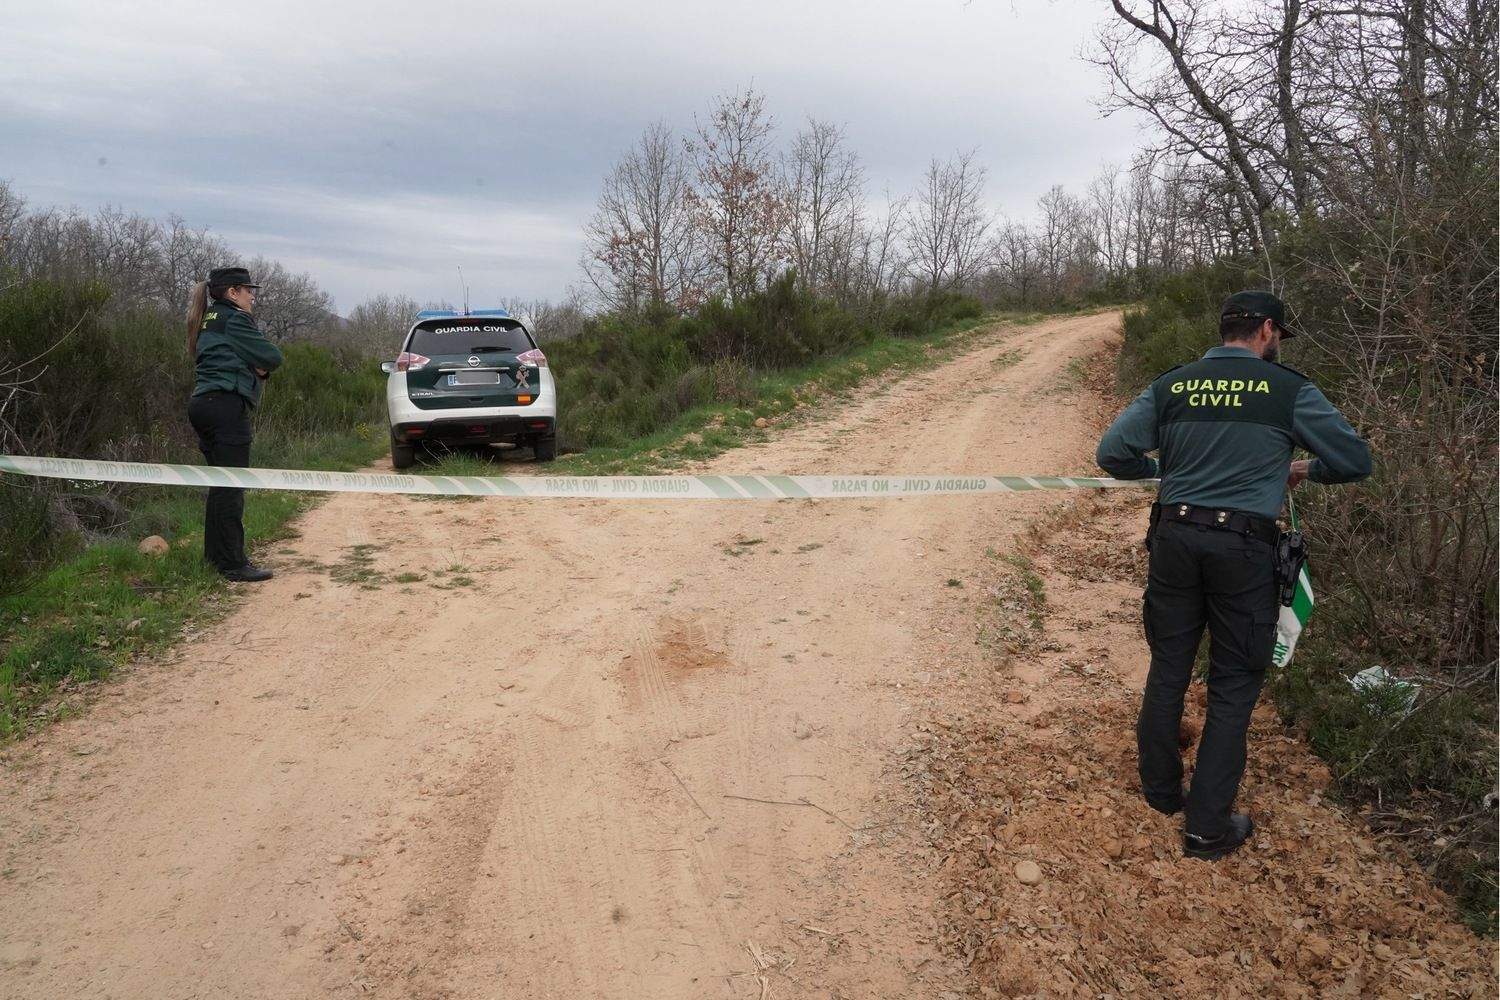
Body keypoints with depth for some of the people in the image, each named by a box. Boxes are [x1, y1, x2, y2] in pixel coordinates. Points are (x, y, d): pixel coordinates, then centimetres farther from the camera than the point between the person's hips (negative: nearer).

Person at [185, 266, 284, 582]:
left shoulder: (209, 321, 22)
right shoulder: (234, 320, -7)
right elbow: (272, 357, -10)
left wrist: (257, 368, 2)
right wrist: (260, 366, 10)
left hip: (203, 404, 10)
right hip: (226, 405, -10)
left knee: (220, 485, 15)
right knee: (232, 487, -10)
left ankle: (215, 554, 22)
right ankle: (233, 564, -11)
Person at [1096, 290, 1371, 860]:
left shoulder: (1170, 386, 6)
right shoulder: (1289, 390, -2)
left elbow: (1112, 454, 1)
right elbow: (1356, 462, 3)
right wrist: (1306, 469, 22)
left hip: (1174, 539, 3)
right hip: (1244, 550, -3)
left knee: (1167, 670, 16)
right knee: (1233, 685, 7)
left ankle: (1161, 791, 31)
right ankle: (1208, 827, 12)